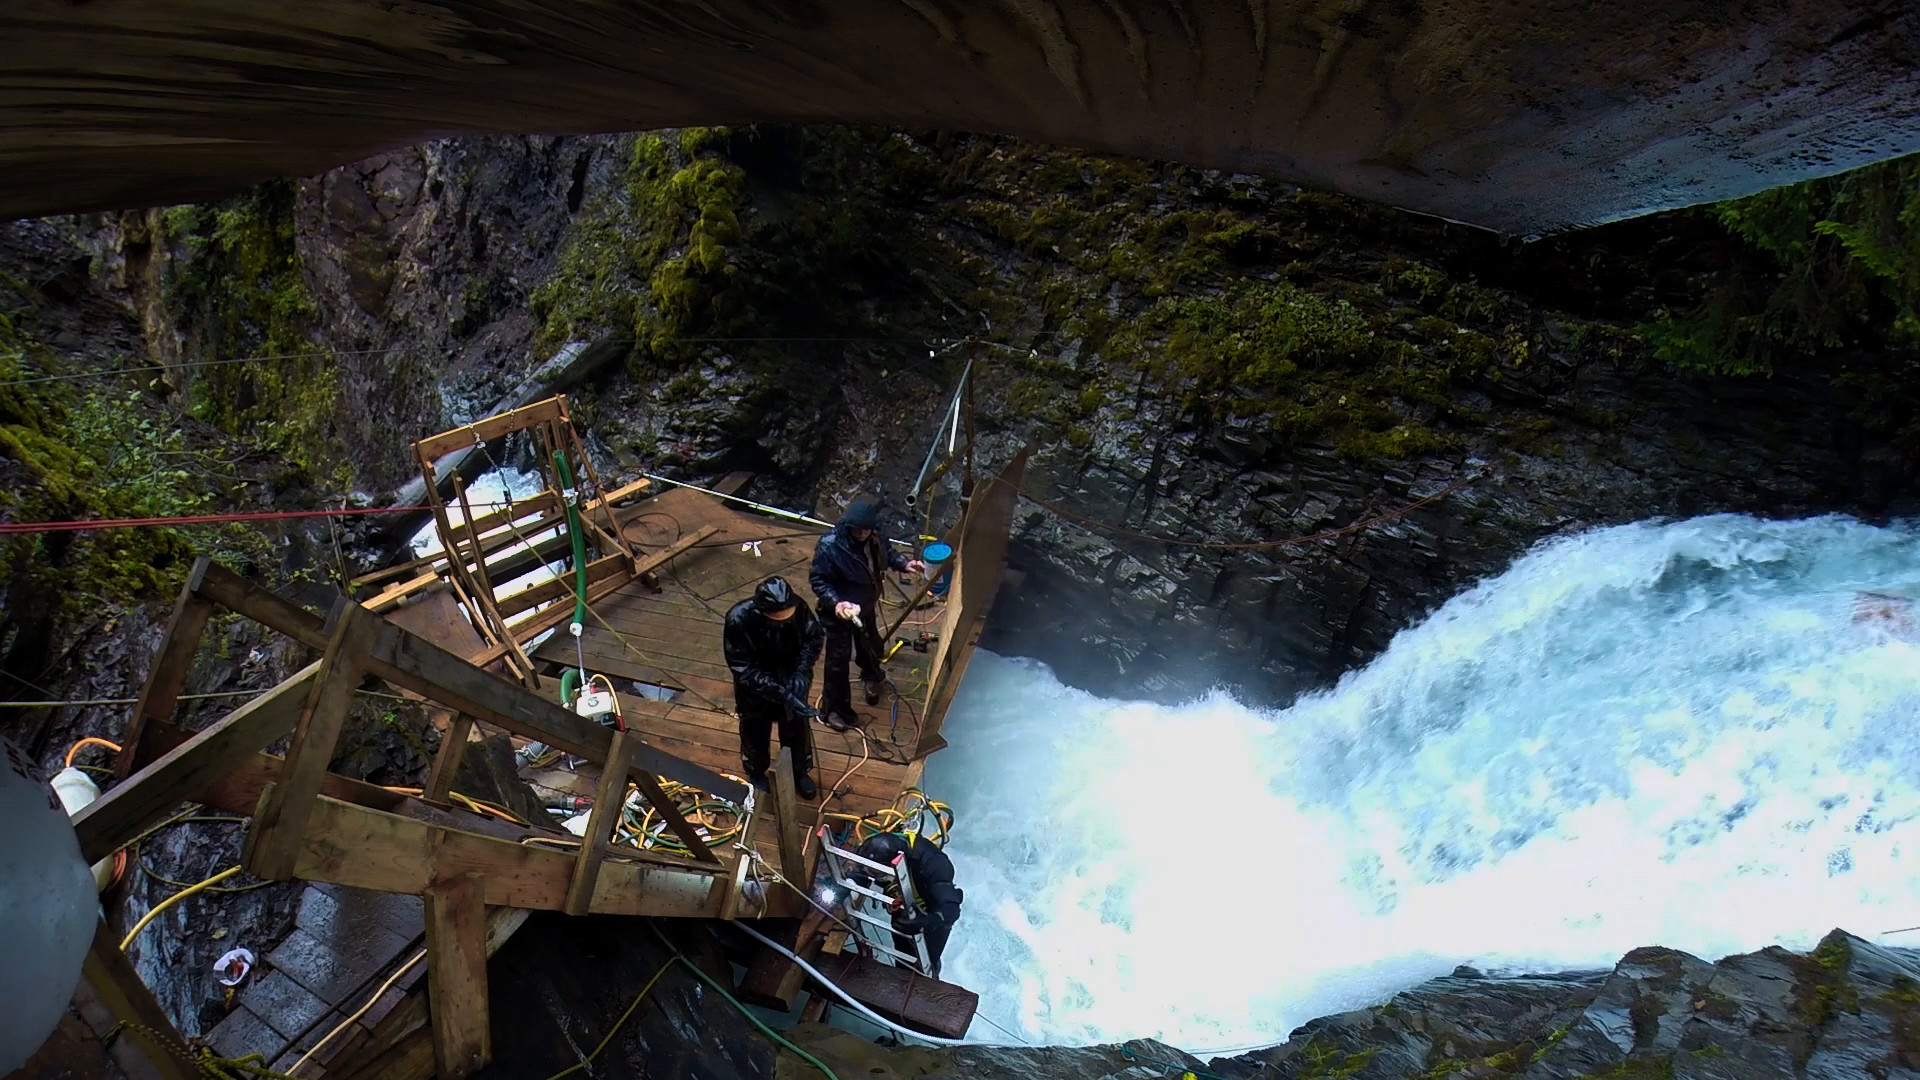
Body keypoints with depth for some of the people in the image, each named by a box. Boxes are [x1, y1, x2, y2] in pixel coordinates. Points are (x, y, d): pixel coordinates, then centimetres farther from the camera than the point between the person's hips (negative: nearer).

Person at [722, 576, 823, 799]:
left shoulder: (798, 608, -29)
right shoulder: (739, 620, -37)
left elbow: (812, 639, -9)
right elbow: (744, 670, -31)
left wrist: (802, 672, -24)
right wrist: (781, 694, -37)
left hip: (790, 680, 2)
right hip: (755, 687, -2)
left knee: (796, 728, 21)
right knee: (755, 731, 22)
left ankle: (800, 773, 48)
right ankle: (756, 774, 50)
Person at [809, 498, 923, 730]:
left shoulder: (874, 538, -15)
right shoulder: (829, 547, -33)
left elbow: (887, 553, 8)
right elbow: (818, 581, -24)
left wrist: (904, 563, -9)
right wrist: (835, 602, -38)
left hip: (866, 607, 6)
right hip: (839, 612, -6)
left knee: (870, 646, 29)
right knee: (839, 658, 6)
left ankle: (872, 677, 62)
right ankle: (835, 708, 26)